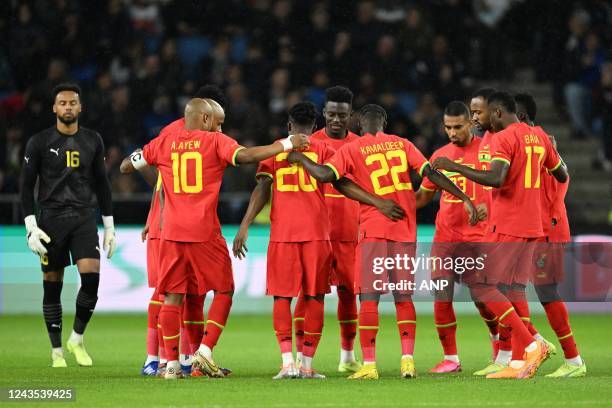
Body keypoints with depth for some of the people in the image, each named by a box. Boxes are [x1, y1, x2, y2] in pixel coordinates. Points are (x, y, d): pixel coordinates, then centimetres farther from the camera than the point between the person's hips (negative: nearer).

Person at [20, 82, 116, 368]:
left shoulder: (93, 141, 9)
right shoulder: (40, 142, 0)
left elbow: (102, 183, 15)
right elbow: (27, 186, 1)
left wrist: (109, 226, 12)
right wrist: (31, 226, -8)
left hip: (84, 218, 2)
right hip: (51, 219, -1)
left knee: (91, 277, -16)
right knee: (52, 286, 1)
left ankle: (77, 339, 3)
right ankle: (57, 351, 11)